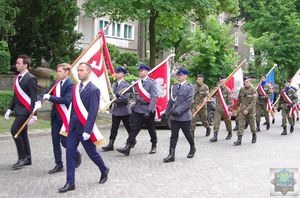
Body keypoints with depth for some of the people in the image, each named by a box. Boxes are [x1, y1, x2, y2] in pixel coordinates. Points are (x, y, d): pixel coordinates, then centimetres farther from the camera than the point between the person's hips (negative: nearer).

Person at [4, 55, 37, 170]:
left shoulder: (31, 78, -13)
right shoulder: (18, 77, 12)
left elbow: (34, 98, -16)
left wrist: (32, 115, -19)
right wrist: (10, 109, 13)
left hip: (25, 110, -9)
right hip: (19, 110, 9)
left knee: (14, 130, -14)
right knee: (23, 134, 12)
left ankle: (22, 157, -3)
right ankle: (27, 159, 21)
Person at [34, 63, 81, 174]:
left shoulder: (70, 85, -13)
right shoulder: (56, 83, 8)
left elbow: (66, 100, -23)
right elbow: (45, 92, 1)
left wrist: (50, 97, -22)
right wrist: (40, 101, -19)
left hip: (65, 117, -7)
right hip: (55, 116, 7)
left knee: (64, 141, -2)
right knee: (55, 142, 9)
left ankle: (77, 155, 26)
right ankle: (59, 165, 19)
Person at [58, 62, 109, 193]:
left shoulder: (93, 90, -14)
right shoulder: (76, 88, 9)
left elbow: (93, 112, -19)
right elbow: (74, 108, 13)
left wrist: (87, 130, -22)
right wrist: (70, 124, 11)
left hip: (84, 128, -6)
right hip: (73, 127, 7)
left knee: (91, 152, 9)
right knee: (70, 153, 2)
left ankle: (104, 170, 36)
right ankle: (70, 183, 8)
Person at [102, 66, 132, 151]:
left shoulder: (126, 85, -12)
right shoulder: (114, 85, 11)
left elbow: (125, 98, -19)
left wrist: (115, 100, -18)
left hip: (124, 110, -6)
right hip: (115, 110, 6)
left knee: (129, 127, 10)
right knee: (114, 128, 2)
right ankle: (110, 144, 2)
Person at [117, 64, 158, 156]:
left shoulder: (151, 83, -9)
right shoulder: (136, 83, 8)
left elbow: (154, 98, -16)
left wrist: (149, 111, -23)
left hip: (148, 111, -4)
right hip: (137, 110, 4)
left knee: (151, 130, 11)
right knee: (134, 129, -2)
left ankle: (154, 146, 28)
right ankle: (127, 147, -5)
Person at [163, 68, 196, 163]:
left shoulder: (190, 87, -7)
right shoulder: (174, 87, 12)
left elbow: (189, 102, -16)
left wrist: (178, 110, -21)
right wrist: (167, 112, 9)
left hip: (184, 116, -5)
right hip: (174, 116, 5)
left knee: (187, 134, 11)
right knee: (173, 135, 1)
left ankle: (192, 148, 35)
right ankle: (171, 155, 1)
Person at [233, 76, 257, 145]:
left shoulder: (253, 90, -8)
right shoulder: (242, 89, 6)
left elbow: (253, 102, -15)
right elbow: (239, 99, 19)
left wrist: (247, 109, -20)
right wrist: (237, 107, 22)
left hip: (250, 110, -3)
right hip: (242, 109, 3)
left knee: (252, 123, 11)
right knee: (240, 123, -7)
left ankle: (254, 136, 37)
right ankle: (239, 139, -10)